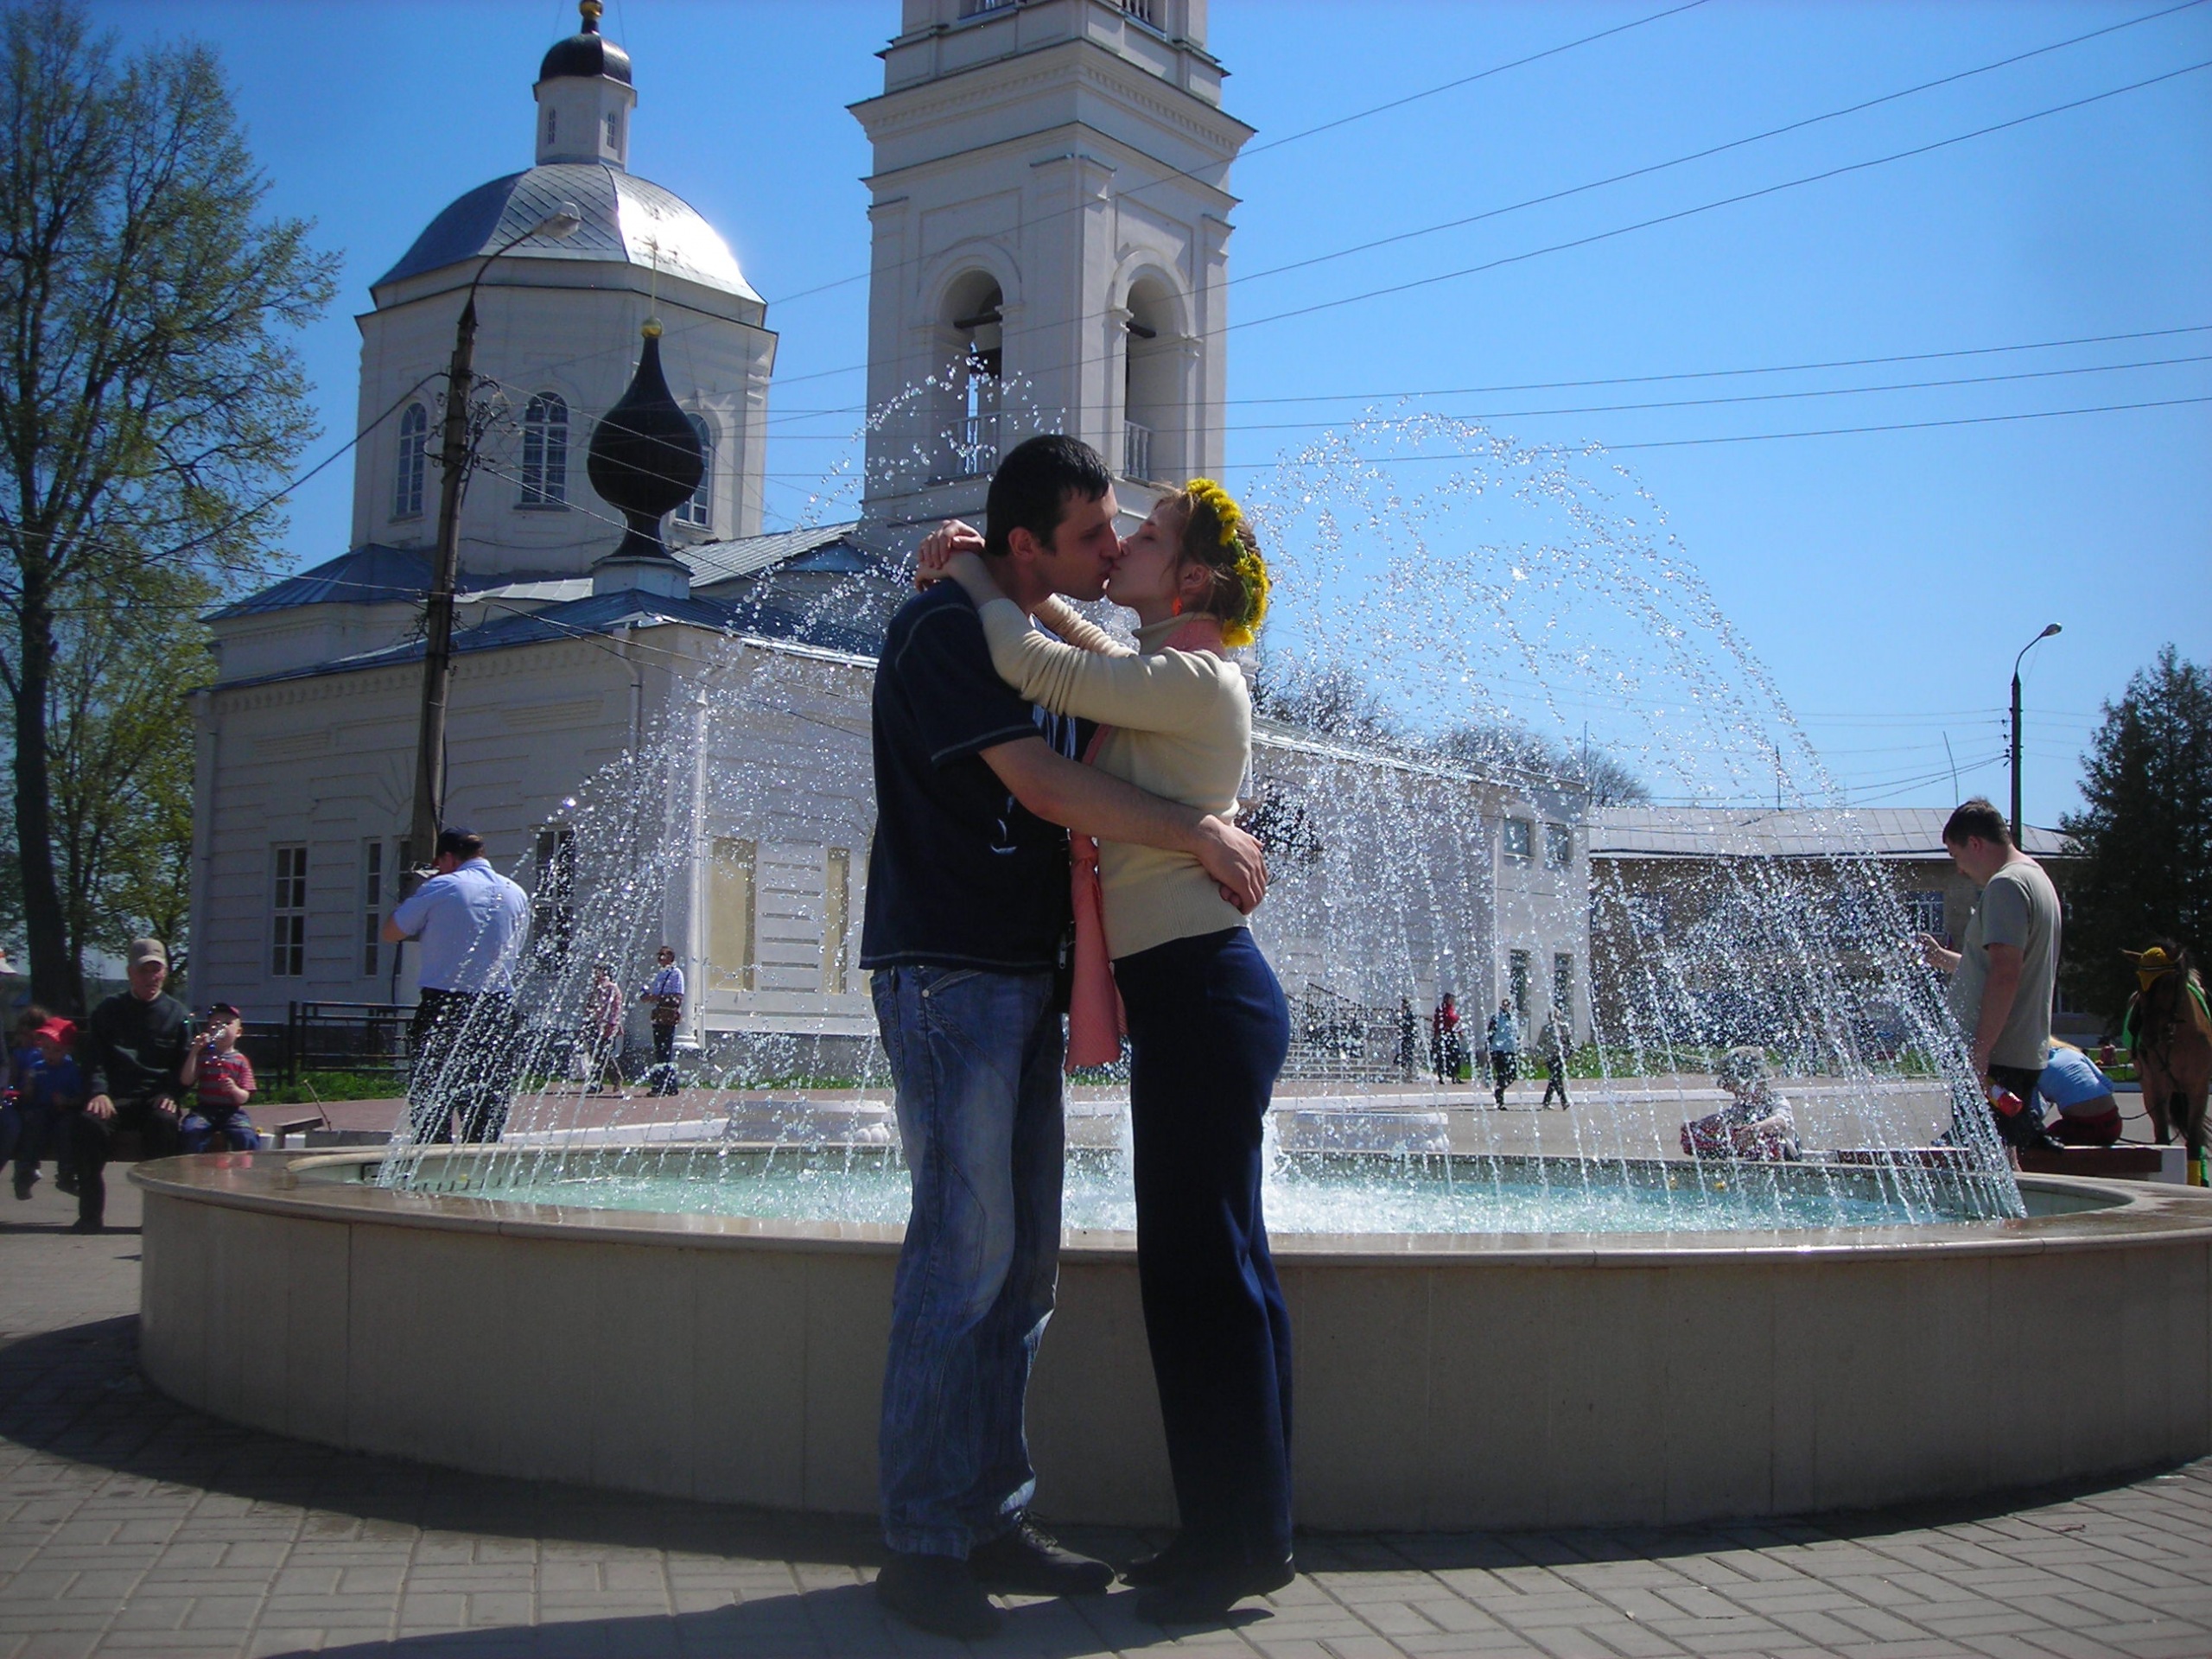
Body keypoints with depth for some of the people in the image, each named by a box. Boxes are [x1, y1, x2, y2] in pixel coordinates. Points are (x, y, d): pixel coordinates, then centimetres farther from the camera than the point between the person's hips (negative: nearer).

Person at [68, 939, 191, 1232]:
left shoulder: (177, 1014, 14)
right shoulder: (108, 1011, 17)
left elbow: (185, 1066, 8)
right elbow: (94, 1059, 8)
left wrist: (169, 1095, -12)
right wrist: (98, 1093, -12)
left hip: (156, 1098, -1)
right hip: (115, 1098, 1)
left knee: (164, 1122, -36)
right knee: (87, 1123, -32)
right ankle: (91, 1213, -21)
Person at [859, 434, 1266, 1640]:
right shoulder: (944, 631, -10)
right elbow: (1041, 785, -19)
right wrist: (1198, 833, -13)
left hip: (1024, 976, 9)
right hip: (947, 972, -9)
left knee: (1024, 1257, 8)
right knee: (964, 1250, -10)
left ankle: (992, 1519, 16)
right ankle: (921, 1543, -1)